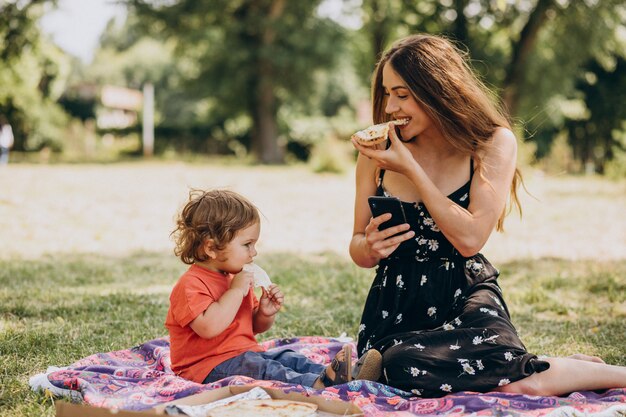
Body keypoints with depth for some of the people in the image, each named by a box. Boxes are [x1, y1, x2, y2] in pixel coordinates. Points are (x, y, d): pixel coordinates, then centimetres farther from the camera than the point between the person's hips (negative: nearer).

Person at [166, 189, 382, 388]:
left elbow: (256, 327, 25)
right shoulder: (191, 284, -14)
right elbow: (209, 327, -31)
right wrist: (235, 292, -25)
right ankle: (319, 383, -53)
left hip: (246, 353, 9)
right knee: (262, 369, -32)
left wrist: (266, 313, 2)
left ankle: (338, 373, -34)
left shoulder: (235, 279, 18)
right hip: (209, 366, -9)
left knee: (287, 358, -12)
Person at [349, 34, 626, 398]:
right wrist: (370, 247, -17)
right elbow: (358, 248, 8)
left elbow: (470, 238, -15)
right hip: (397, 300, 2)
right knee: (404, 364, -35)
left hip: (465, 294, -1)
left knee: (506, 372, -33)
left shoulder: (494, 144, -4)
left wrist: (410, 168, -15)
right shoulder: (378, 152, 1)